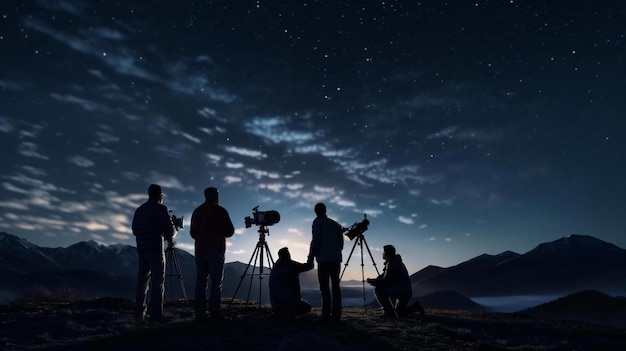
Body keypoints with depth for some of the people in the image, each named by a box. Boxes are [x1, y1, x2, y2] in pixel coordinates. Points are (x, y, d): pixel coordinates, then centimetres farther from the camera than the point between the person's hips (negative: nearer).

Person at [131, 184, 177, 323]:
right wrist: (171, 234, 11)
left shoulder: (139, 210, 14)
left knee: (142, 282, 10)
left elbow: (134, 230, 19)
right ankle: (156, 314, -5)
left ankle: (139, 315, 11)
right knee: (157, 283, -3)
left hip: (141, 250, 6)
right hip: (155, 250, -6)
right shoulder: (161, 208, -6)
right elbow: (170, 230, -11)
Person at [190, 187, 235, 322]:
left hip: (200, 250, 5)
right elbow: (229, 231, -2)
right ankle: (215, 313, -9)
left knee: (200, 282, 6)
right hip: (216, 250, -5)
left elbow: (192, 233, 18)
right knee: (216, 282, -4)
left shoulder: (197, 211, 13)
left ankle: (200, 314, 3)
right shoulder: (220, 211, -3)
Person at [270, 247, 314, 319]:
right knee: (307, 307, 21)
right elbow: (309, 266, 2)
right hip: (290, 300, -6)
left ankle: (279, 311, 7)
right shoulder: (292, 265, -7)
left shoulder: (274, 269, 11)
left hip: (275, 302, 7)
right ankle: (289, 313, -7)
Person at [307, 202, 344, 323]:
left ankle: (326, 315, -9)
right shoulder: (335, 224, 19)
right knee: (335, 286, 6)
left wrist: (311, 257, -3)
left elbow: (316, 240, -7)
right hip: (337, 258, 5)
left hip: (324, 259, -5)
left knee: (325, 287, -5)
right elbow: (341, 241, 15)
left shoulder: (317, 222, 2)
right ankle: (336, 315, 3)